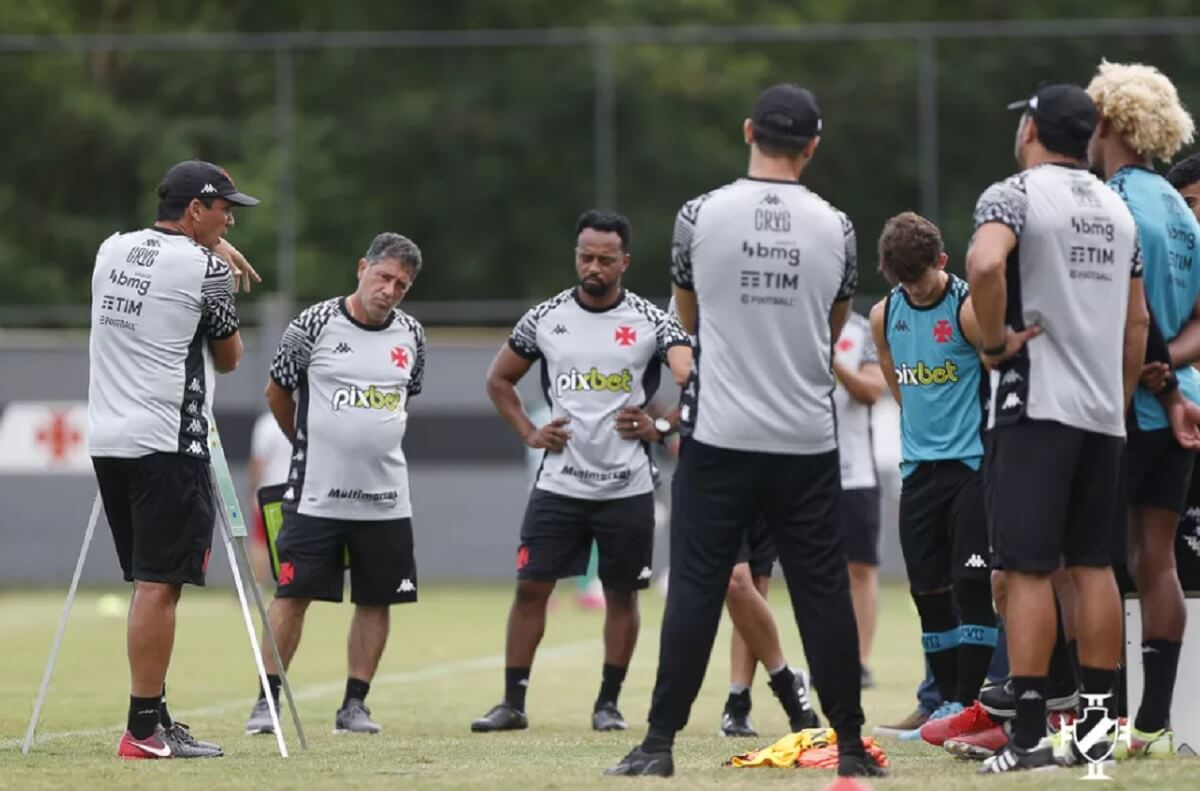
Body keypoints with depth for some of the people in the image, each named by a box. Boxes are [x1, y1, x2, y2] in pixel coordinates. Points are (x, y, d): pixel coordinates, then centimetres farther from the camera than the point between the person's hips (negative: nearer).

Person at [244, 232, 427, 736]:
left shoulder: (411, 335, 5)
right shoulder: (315, 325, -7)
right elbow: (277, 392, 6)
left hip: (385, 499, 4)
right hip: (316, 495, -4)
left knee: (376, 599, 5)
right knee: (294, 594, -4)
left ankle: (354, 704, 14)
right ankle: (267, 701, 3)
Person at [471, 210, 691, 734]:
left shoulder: (651, 322, -4)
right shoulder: (544, 318, 3)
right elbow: (499, 381, 15)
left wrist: (661, 426, -19)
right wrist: (528, 433, 4)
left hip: (626, 488, -1)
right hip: (559, 483, 1)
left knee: (622, 593, 5)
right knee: (531, 587, -2)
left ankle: (608, 703, 15)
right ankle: (513, 702, 4)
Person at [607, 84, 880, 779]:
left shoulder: (701, 216, -4)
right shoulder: (835, 228, -1)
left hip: (720, 435, -1)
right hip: (807, 439, 1)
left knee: (696, 588, 2)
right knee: (824, 591, 6)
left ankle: (661, 743, 0)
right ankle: (851, 745, 9)